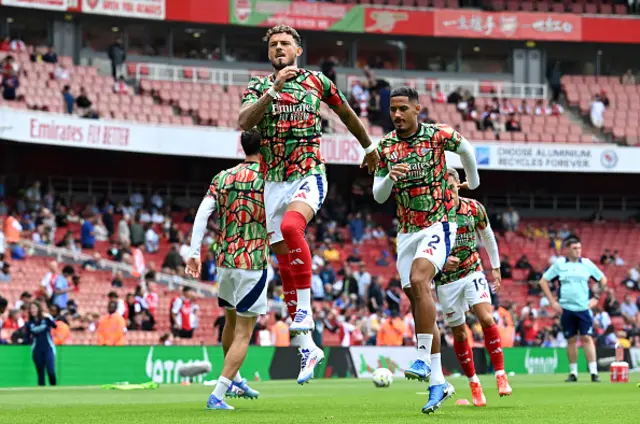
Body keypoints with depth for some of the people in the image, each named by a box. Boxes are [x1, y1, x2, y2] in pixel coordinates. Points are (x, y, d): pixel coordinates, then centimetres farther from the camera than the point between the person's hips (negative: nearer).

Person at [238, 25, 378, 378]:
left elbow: (346, 114, 22)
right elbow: (244, 122, -12)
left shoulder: (317, 82, 6)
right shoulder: (258, 86, 7)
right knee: (285, 261, 2)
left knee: (290, 226, -34)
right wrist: (274, 90, -22)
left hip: (308, 176, -3)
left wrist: (369, 147, 32)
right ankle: (306, 346, 9)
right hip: (273, 182, 3)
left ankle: (305, 311, -26)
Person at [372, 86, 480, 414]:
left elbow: (466, 148, 14)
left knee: (418, 280, -29)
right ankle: (438, 382, 9)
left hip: (439, 224, -5)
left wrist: (473, 180, 27)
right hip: (407, 232, 5)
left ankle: (424, 360, -23)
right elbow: (378, 196, 3)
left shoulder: (438, 135, -7)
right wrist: (390, 177, -17)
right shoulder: (385, 147, 3)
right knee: (418, 302, 3)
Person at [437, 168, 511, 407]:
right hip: (446, 279, 0)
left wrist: (496, 268, 16)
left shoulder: (474, 208, -7)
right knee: (459, 333, 4)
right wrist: (442, 261, -31)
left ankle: (500, 374, -14)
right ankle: (473, 383, 19)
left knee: (486, 318, -19)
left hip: (473, 272, 1)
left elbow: (487, 236, 11)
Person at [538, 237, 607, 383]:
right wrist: (552, 301, 1)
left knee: (587, 338, -7)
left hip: (584, 308, 0)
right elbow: (543, 281, 7)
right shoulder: (559, 265, 1)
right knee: (571, 340, 4)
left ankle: (593, 372, -8)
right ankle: (573, 373, 12)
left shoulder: (587, 264, 3)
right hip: (566, 309, 0)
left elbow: (603, 279, 14)